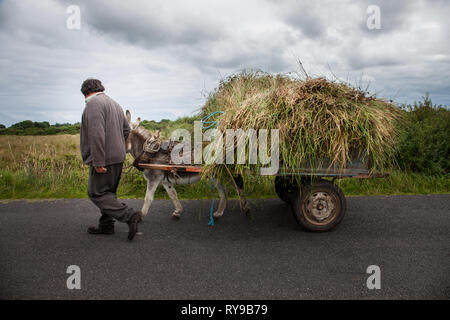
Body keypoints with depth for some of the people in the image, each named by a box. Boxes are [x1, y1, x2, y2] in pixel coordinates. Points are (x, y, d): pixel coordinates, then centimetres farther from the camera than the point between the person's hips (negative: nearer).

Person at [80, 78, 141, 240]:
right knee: (108, 192, 17)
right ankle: (106, 225, 25)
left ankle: (130, 215, -12)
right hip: (118, 157, 10)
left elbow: (96, 134, -23)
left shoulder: (93, 103, -12)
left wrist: (98, 161, -24)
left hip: (105, 159, -10)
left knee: (96, 193, -4)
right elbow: (126, 129, 22)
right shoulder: (114, 103, 19)